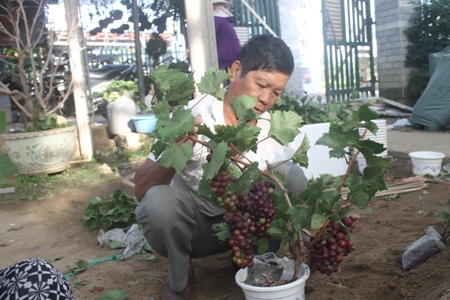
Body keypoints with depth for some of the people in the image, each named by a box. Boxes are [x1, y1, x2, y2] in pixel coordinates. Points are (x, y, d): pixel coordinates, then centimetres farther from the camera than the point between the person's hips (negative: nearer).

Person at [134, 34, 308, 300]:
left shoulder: (274, 127, -12)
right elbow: (142, 190, -26)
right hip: (191, 225, -2)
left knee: (293, 176, -20)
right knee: (159, 200, -34)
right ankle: (180, 278, -2)